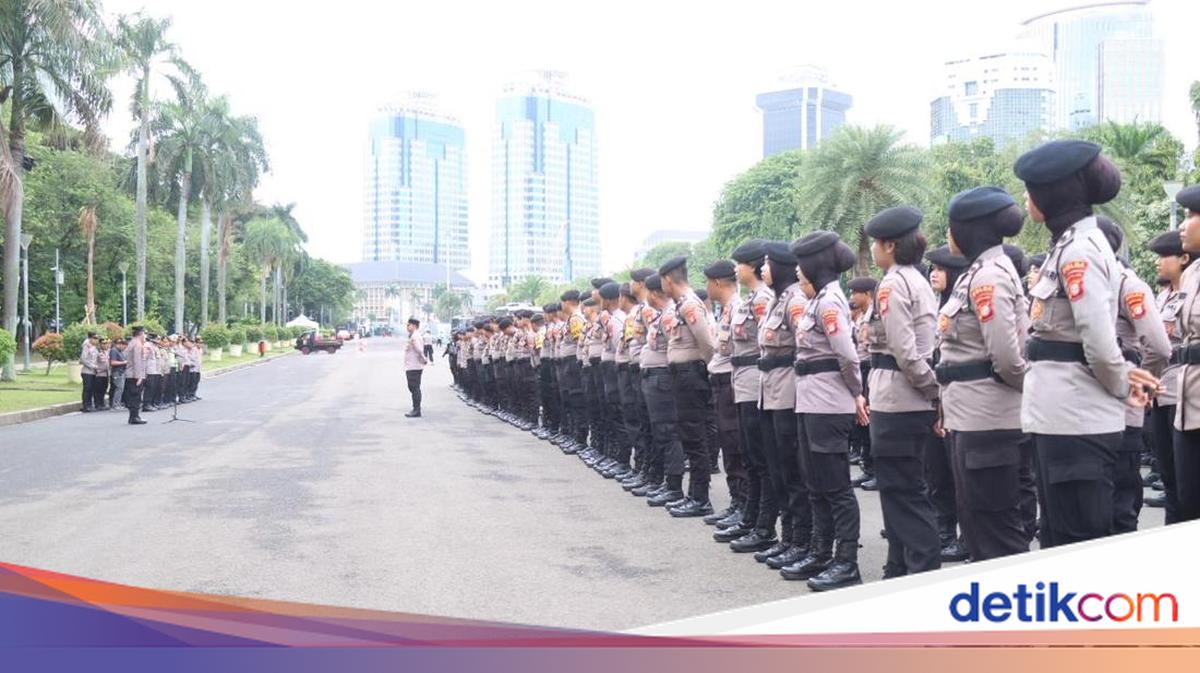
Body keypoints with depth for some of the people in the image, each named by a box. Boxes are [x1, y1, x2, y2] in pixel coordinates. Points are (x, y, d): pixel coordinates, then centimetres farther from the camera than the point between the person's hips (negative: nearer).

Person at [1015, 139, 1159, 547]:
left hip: (1075, 418, -10)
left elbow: (1099, 340, -22)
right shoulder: (1070, 245, 15)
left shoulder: (1079, 250, -16)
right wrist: (1124, 377, 7)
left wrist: (1120, 388, -5)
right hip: (1061, 415, 10)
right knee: (1059, 541, 16)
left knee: (1080, 545, -1)